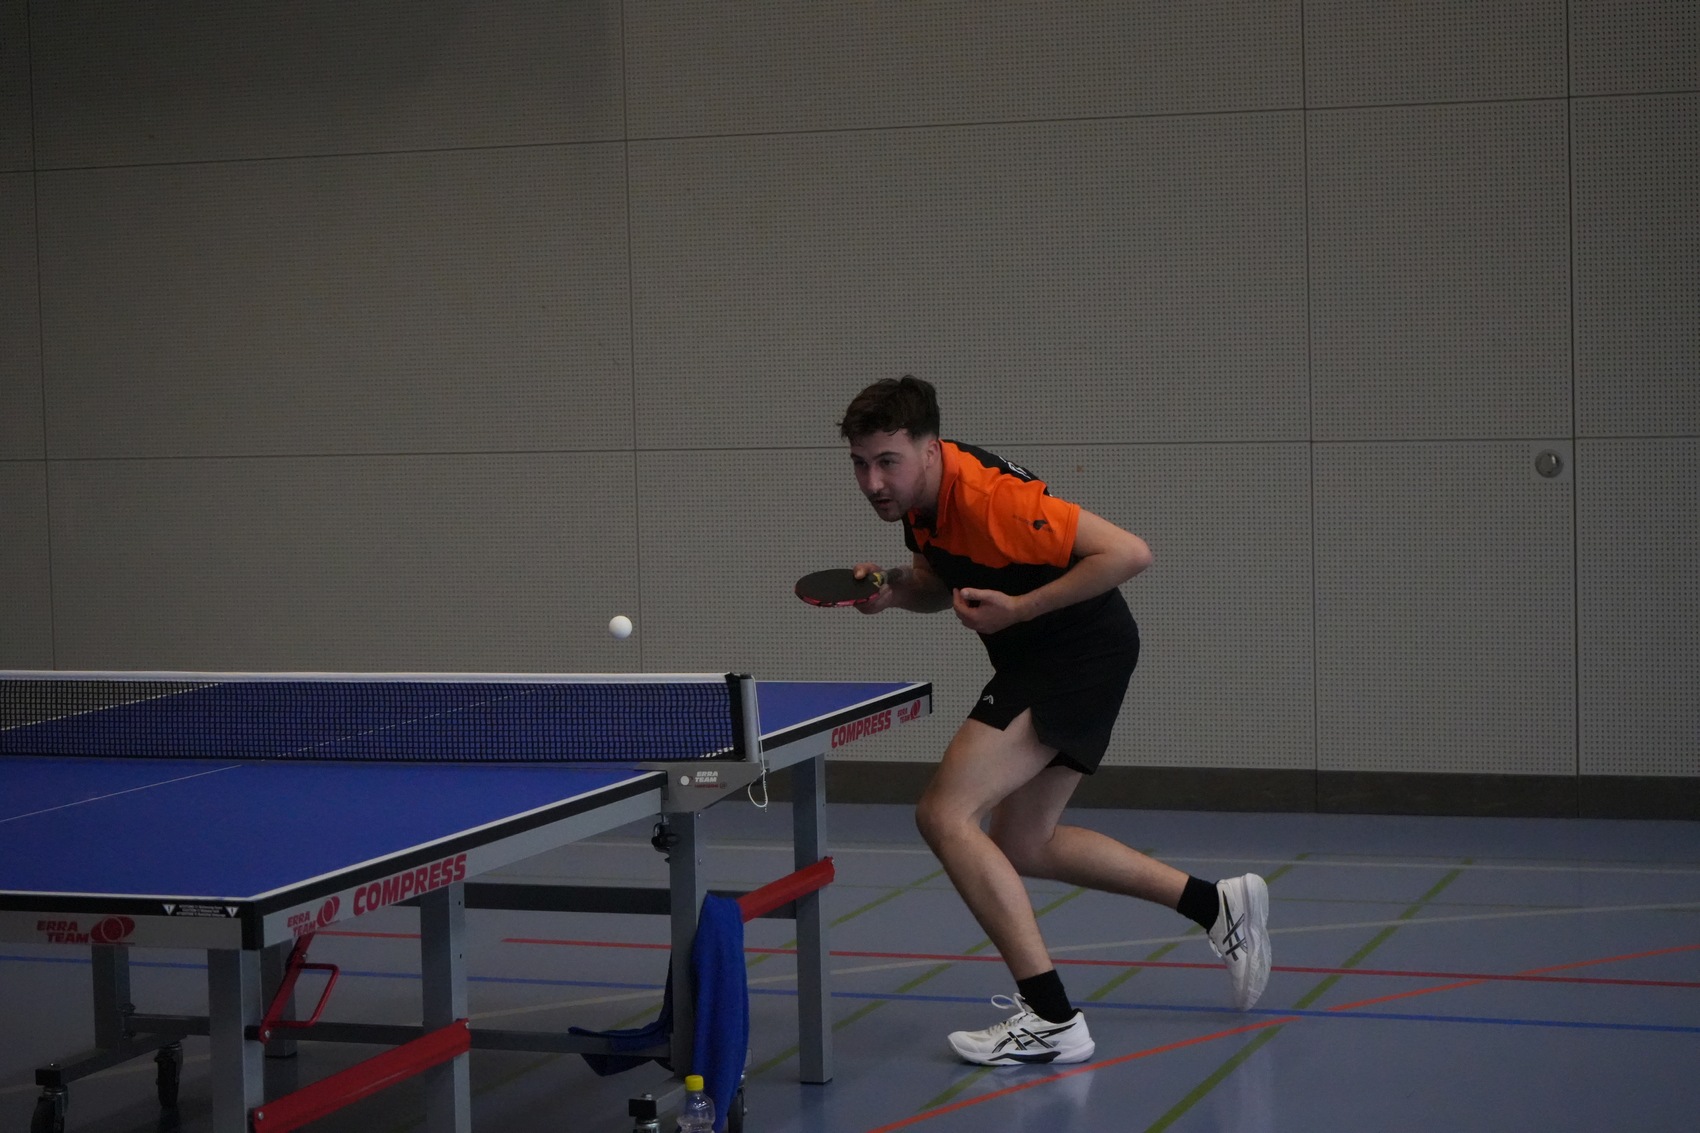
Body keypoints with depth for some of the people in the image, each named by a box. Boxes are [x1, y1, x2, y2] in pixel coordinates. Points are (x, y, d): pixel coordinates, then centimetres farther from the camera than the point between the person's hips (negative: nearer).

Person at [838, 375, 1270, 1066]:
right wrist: (894, 590, -5)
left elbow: (1129, 553, -30)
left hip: (1082, 653, -11)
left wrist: (1019, 608, -27)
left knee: (945, 814, -18)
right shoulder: (917, 494, 0)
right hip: (1039, 662, 11)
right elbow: (943, 585, 17)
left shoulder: (987, 496, -28)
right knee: (1021, 845, 20)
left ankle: (1051, 1020, -17)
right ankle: (1218, 906, 26)